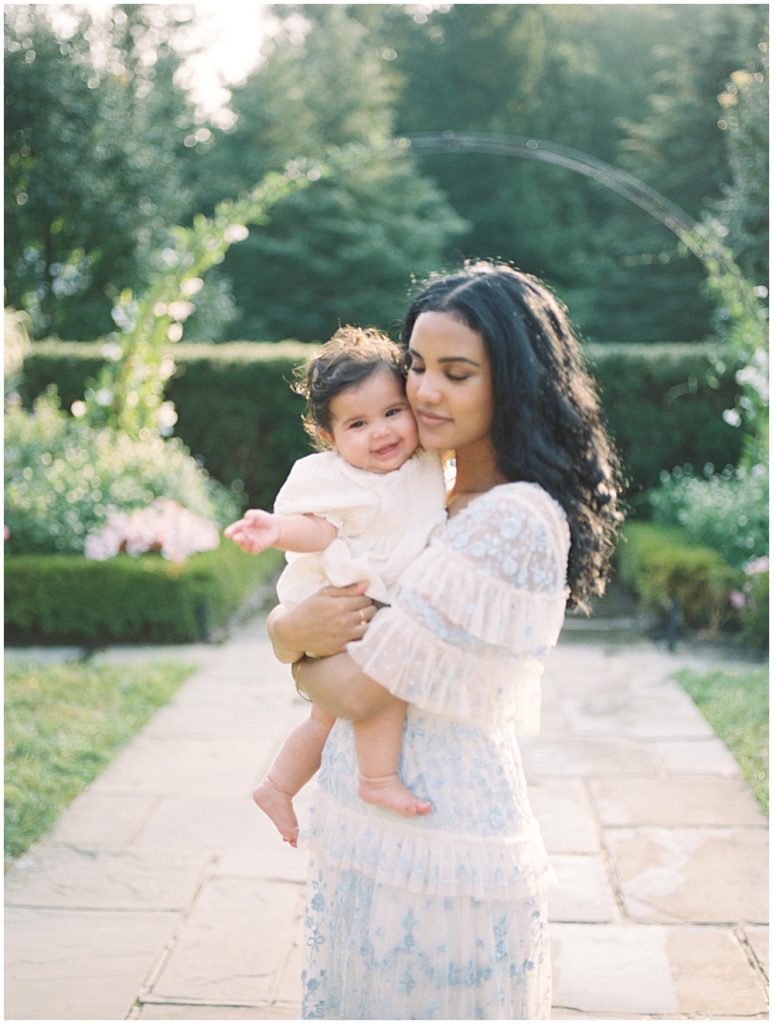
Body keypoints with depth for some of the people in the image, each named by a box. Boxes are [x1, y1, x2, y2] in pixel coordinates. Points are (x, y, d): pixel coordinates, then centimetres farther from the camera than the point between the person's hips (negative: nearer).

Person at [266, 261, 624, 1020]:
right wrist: (291, 624, -10)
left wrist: (287, 642, -1)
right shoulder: (434, 500, 8)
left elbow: (356, 690, -20)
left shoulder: (514, 522, -21)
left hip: (434, 855, -8)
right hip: (369, 838, 8)